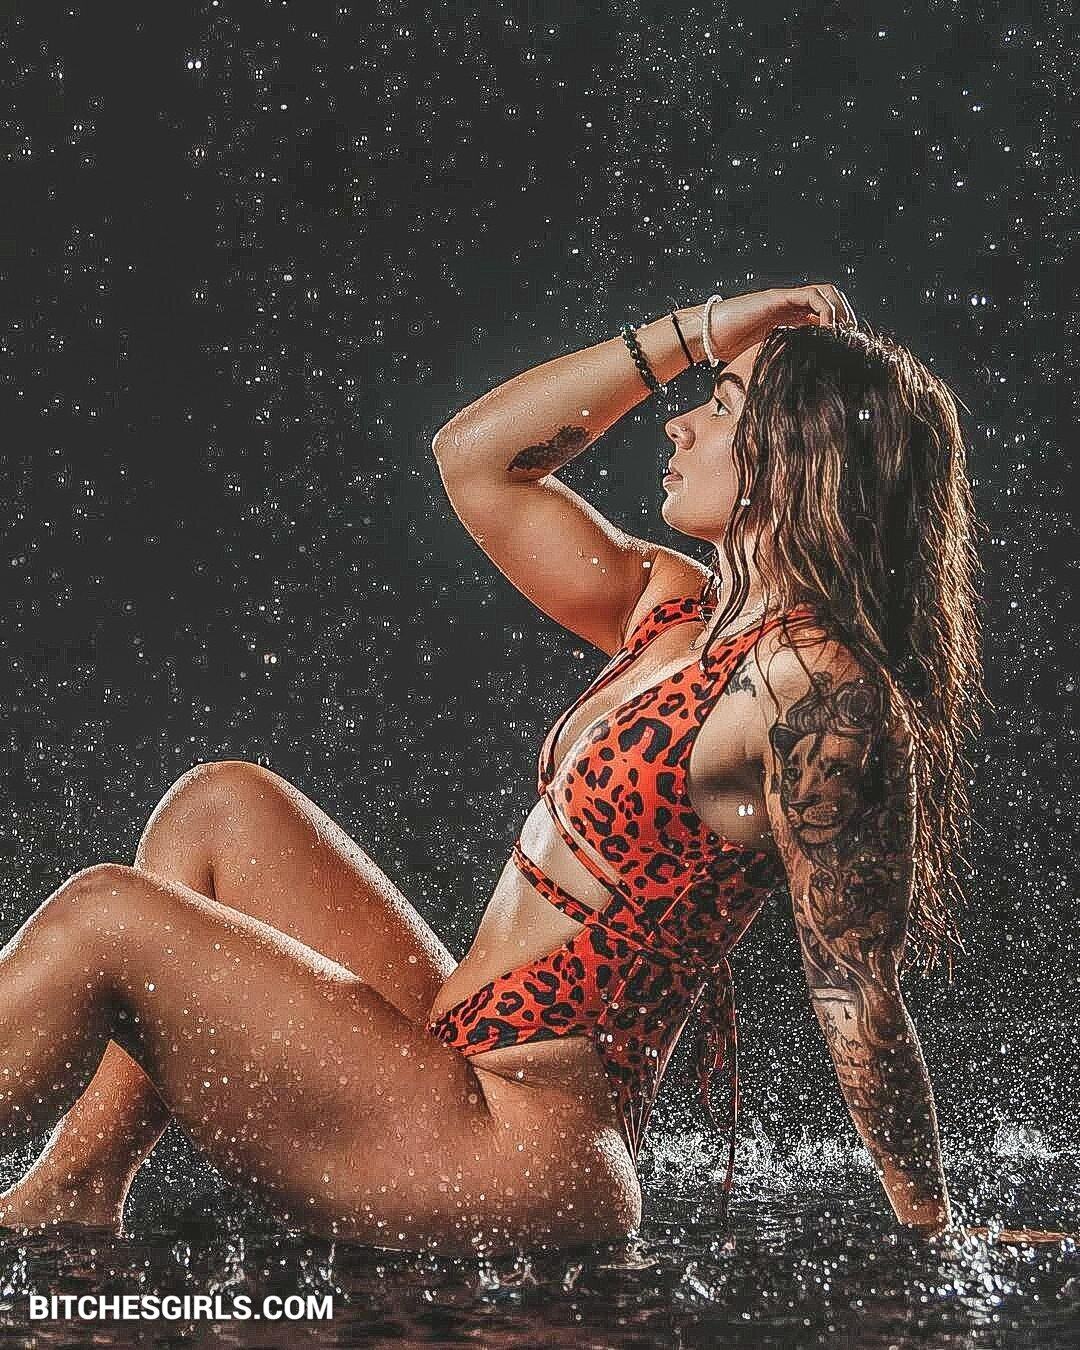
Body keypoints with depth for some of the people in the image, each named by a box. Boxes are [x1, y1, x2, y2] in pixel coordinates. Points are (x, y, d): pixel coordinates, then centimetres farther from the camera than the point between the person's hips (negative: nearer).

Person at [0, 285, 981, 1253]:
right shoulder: (675, 609, 7)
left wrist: (935, 1234, -8)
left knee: (106, 916, -10)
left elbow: (861, 998, -14)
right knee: (223, 805, 9)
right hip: (464, 1078, 9)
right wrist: (699, 330, 8)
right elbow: (474, 456, 12)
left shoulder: (810, 682, -18)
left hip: (524, 1159, -9)